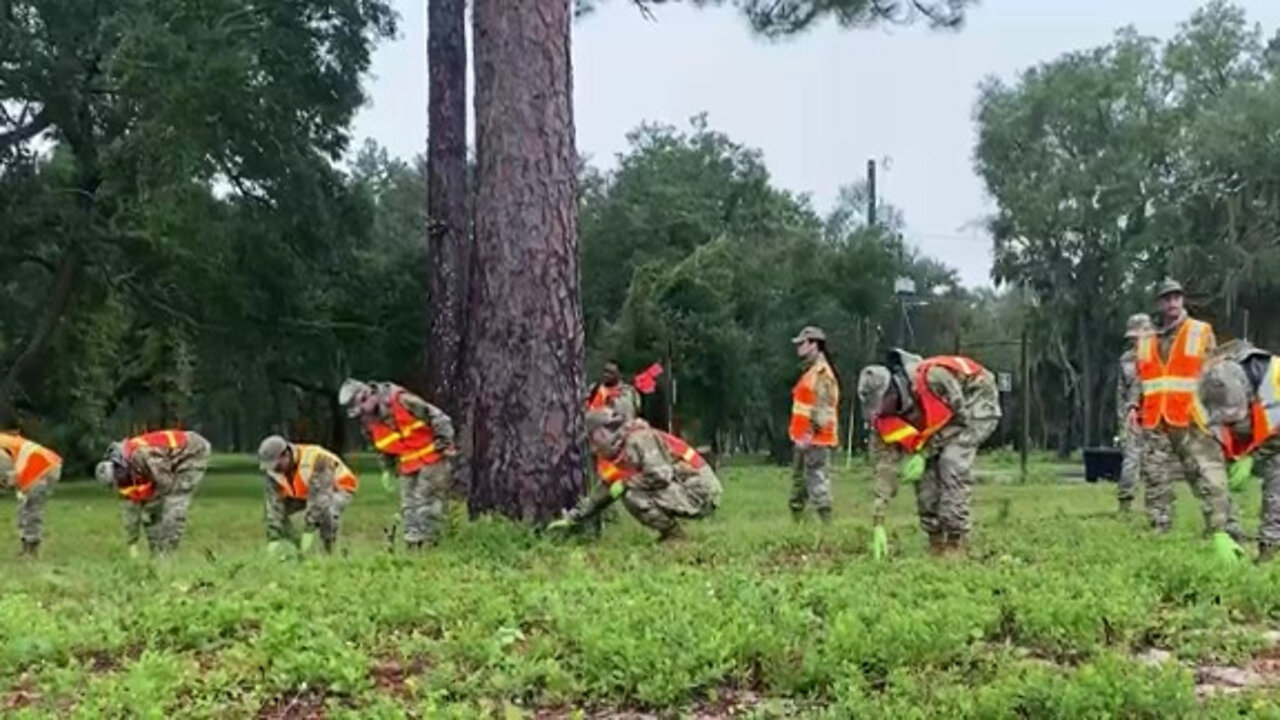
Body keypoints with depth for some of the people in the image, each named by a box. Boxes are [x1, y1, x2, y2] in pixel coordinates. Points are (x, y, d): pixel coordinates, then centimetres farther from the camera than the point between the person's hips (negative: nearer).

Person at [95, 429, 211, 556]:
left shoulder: (141, 454, -33)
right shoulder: (123, 468, -4)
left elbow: (165, 484, -24)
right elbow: (131, 507, 2)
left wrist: (148, 508, -10)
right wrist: (132, 544, 4)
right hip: (175, 461, 9)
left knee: (174, 505, -17)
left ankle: (166, 555, -11)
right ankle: (157, 555, 8)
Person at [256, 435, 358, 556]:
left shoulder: (315, 459, -38)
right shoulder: (274, 470, -19)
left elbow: (318, 497, -39)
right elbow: (274, 508, -19)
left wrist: (309, 532, -39)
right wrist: (273, 540, -24)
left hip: (338, 488, -6)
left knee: (326, 509, -37)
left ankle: (328, 552, -18)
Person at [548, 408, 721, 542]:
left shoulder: (639, 439, -14)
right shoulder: (623, 456, 16)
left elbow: (660, 476, -26)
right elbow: (602, 494, 23)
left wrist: (625, 484, -10)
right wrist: (571, 518, 26)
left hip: (699, 492, -10)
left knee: (634, 496, -19)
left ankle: (675, 537, -6)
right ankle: (671, 533, 13)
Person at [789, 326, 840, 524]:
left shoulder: (822, 373, -13)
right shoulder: (809, 372, 19)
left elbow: (823, 408, -21)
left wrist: (809, 434, -23)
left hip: (816, 440, -11)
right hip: (803, 439, 11)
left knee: (817, 481, -12)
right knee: (798, 480, 15)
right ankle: (797, 521, 24)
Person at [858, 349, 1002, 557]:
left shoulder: (933, 377, -39)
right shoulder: (883, 416, -19)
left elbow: (961, 417, -24)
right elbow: (885, 465, -18)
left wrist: (924, 452, -27)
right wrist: (878, 523, -22)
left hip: (977, 400, -6)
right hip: (942, 423, 6)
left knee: (952, 461, -24)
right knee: (925, 471, -9)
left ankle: (955, 543, -18)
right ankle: (936, 543, 3)